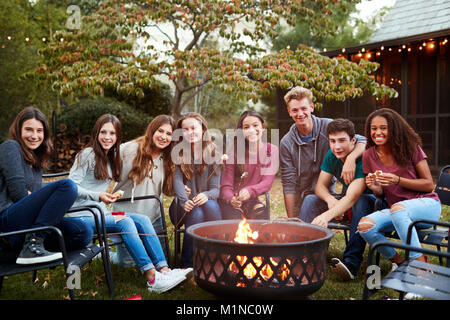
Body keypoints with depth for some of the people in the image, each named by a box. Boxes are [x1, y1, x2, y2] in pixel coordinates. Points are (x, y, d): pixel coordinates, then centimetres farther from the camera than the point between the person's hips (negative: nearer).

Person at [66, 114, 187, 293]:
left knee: (143, 220, -16)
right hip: (82, 216, -7)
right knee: (125, 222, -30)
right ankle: (152, 278, -33)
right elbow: (71, 187, -13)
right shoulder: (87, 154, -8)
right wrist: (98, 196, -24)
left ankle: (164, 269, -24)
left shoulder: (112, 157, 15)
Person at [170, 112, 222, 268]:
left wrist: (206, 195, -28)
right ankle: (186, 265, -19)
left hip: (207, 202, 1)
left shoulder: (213, 153, 4)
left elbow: (215, 188, -3)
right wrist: (184, 201, -31)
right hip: (184, 206, 0)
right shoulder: (178, 152, 3)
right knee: (196, 213, -33)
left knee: (210, 205, -33)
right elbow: (177, 179, -11)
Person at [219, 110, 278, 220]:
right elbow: (226, 184, -8)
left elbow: (267, 182, -9)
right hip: (231, 202, -2)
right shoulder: (235, 150, -8)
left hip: (252, 201, 2)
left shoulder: (272, 150, -2)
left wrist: (249, 191, -29)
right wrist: (231, 198, -31)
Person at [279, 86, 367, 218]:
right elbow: (288, 184, -6)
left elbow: (361, 141, -10)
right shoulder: (286, 143, -4)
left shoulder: (328, 127, -6)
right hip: (300, 201, 0)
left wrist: (351, 158, -33)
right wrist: (292, 220, -10)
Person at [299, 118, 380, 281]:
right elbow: (321, 186, -5)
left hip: (372, 201, -6)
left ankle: (351, 262, -44)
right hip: (344, 202, 6)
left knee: (361, 202, -39)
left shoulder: (363, 158, -27)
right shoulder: (332, 156, -5)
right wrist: (330, 199, -30)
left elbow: (352, 198, -36)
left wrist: (327, 216, -51)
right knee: (310, 200, -13)